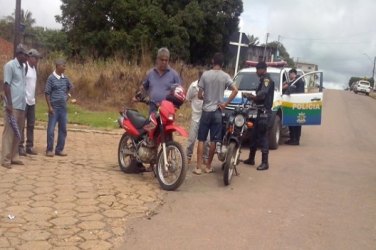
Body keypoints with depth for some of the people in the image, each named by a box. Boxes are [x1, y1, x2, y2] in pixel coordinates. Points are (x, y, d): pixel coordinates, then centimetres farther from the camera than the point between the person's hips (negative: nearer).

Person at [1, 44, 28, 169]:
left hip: (21, 105, 8)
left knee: (18, 132, 10)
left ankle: (14, 157, 17)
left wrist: (23, 103, 16)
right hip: (13, 105, -8)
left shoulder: (22, 67, 17)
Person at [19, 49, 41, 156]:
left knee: (31, 124, 8)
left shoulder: (34, 68, 15)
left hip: (32, 100, 8)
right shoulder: (24, 67, -10)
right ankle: (20, 147, 0)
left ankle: (30, 146, 13)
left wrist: (33, 98, 16)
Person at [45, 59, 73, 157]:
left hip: (63, 107, 6)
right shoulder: (51, 78, -8)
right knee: (51, 129, -2)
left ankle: (59, 149, 17)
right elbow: (47, 93, -9)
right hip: (54, 107, -5)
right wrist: (50, 107, -13)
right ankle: (49, 150, 9)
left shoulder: (65, 78, 7)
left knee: (63, 129, 8)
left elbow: (70, 88, 27)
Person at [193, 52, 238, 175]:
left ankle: (198, 167, 5)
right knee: (213, 141, 8)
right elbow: (235, 90, -16)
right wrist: (225, 103, -9)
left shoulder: (205, 74, -3)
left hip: (206, 111, 0)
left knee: (201, 140, 6)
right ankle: (208, 166, 15)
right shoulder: (225, 76, -3)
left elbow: (199, 95, -3)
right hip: (217, 112, 0)